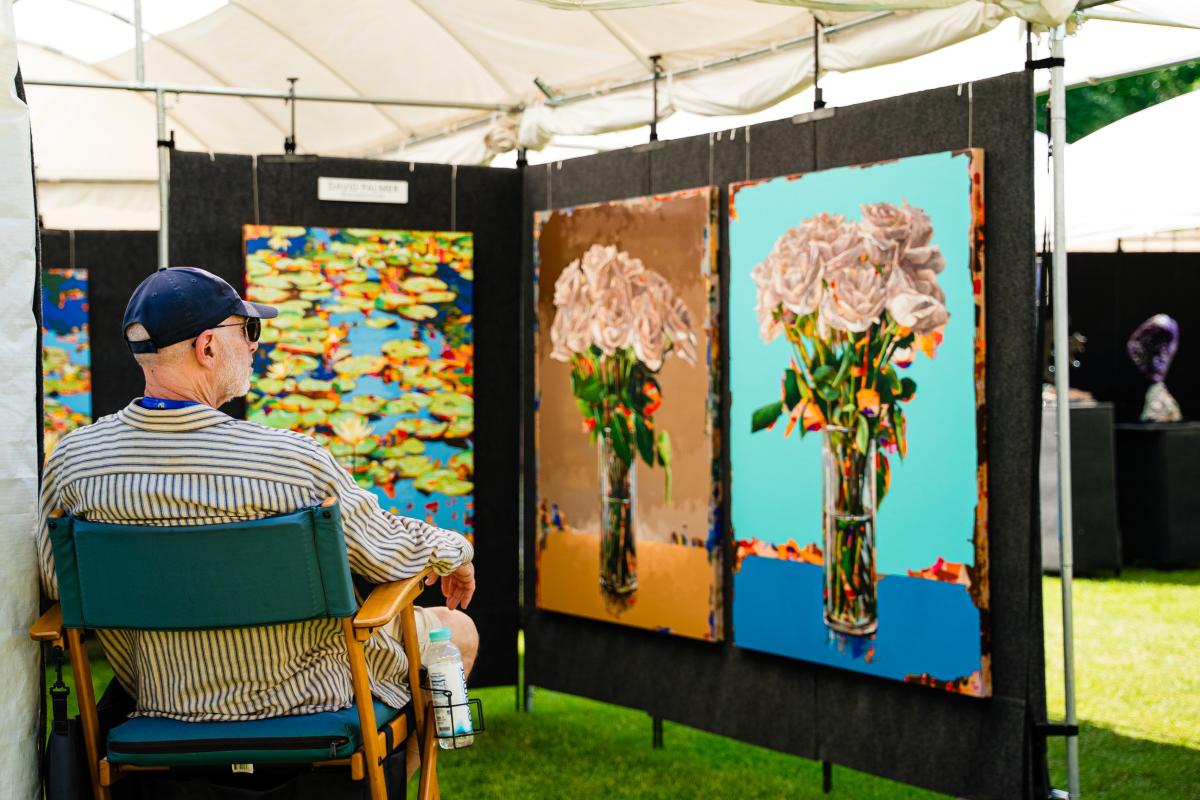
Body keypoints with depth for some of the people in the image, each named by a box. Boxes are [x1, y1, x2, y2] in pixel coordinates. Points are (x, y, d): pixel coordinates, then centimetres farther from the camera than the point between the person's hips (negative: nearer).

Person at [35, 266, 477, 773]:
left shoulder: (72, 460, -13)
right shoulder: (292, 462, -25)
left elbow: (59, 583, 2)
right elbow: (388, 553, -11)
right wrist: (454, 549, 13)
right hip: (308, 698, -5)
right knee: (458, 631, 23)